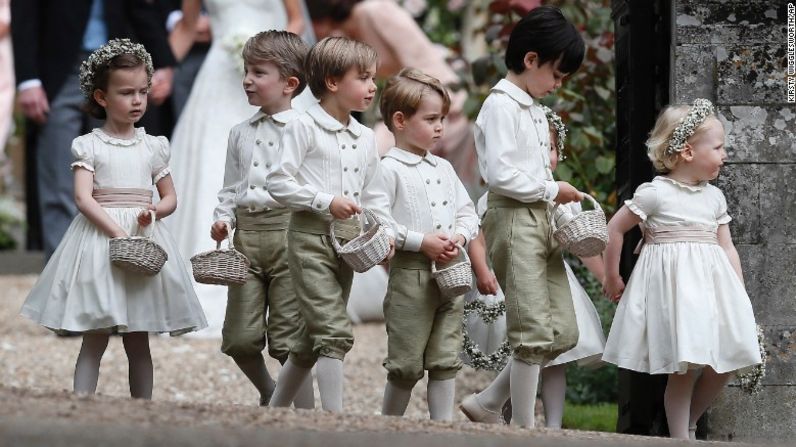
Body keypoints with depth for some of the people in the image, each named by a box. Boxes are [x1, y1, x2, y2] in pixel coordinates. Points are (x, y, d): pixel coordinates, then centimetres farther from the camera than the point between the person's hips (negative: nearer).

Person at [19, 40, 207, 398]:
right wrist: (119, 233, -22)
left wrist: (154, 212, -9)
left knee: (139, 342, 8)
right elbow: (83, 198, -12)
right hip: (100, 234, -3)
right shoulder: (89, 146, -3)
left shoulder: (152, 147, 8)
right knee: (94, 341, -5)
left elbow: (170, 197, 14)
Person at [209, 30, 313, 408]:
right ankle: (269, 394, 27)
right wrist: (222, 218, 4)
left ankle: (302, 410, 6)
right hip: (247, 232, 6)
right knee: (240, 337, 3)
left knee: (288, 336, -3)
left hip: (288, 231, -5)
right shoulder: (240, 133, 17)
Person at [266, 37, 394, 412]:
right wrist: (327, 202, -19)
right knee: (335, 332, -15)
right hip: (311, 237, -7)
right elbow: (278, 182, -13)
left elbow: (371, 195, 19)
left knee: (315, 337, 13)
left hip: (347, 240, 7)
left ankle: (274, 411, 26)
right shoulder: (304, 128, -8)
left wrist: (386, 231, 3)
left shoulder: (364, 137, 13)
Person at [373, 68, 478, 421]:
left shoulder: (443, 168, 14)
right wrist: (421, 242, -18)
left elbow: (468, 212, 18)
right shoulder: (390, 170, -8)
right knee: (407, 364, -1)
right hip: (411, 275, -6)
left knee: (446, 360, 6)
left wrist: (459, 237, -3)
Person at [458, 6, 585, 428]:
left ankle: (486, 403, 14)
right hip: (514, 219, -9)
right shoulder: (501, 105, -10)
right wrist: (551, 190, -11)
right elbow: (500, 175, -19)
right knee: (534, 332, -9)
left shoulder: (534, 109, 18)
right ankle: (523, 426, -1)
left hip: (541, 220, 9)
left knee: (563, 331, 6)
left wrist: (555, 195, 6)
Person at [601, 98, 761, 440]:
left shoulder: (714, 197, 11)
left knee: (724, 363, 2)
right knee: (685, 366, -10)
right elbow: (615, 229, 0)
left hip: (712, 284, 6)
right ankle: (681, 438, 1)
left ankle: (689, 422, 22)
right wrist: (612, 278, 6)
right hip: (675, 283, -6)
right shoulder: (654, 193, -7)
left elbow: (726, 247, 14)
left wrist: (739, 293, 8)